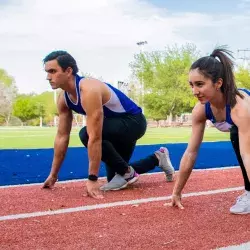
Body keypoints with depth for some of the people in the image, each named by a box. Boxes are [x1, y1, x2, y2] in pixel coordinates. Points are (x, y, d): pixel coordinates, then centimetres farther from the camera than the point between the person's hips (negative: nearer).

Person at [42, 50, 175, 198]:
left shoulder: (89, 90, -34)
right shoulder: (63, 99, -6)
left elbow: (94, 138, -37)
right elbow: (62, 136, 0)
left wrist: (92, 179, -36)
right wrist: (53, 174, 2)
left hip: (133, 121, -9)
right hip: (117, 126, 9)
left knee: (86, 134, -31)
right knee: (114, 176, 12)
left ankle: (127, 172, -12)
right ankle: (157, 158, 30)